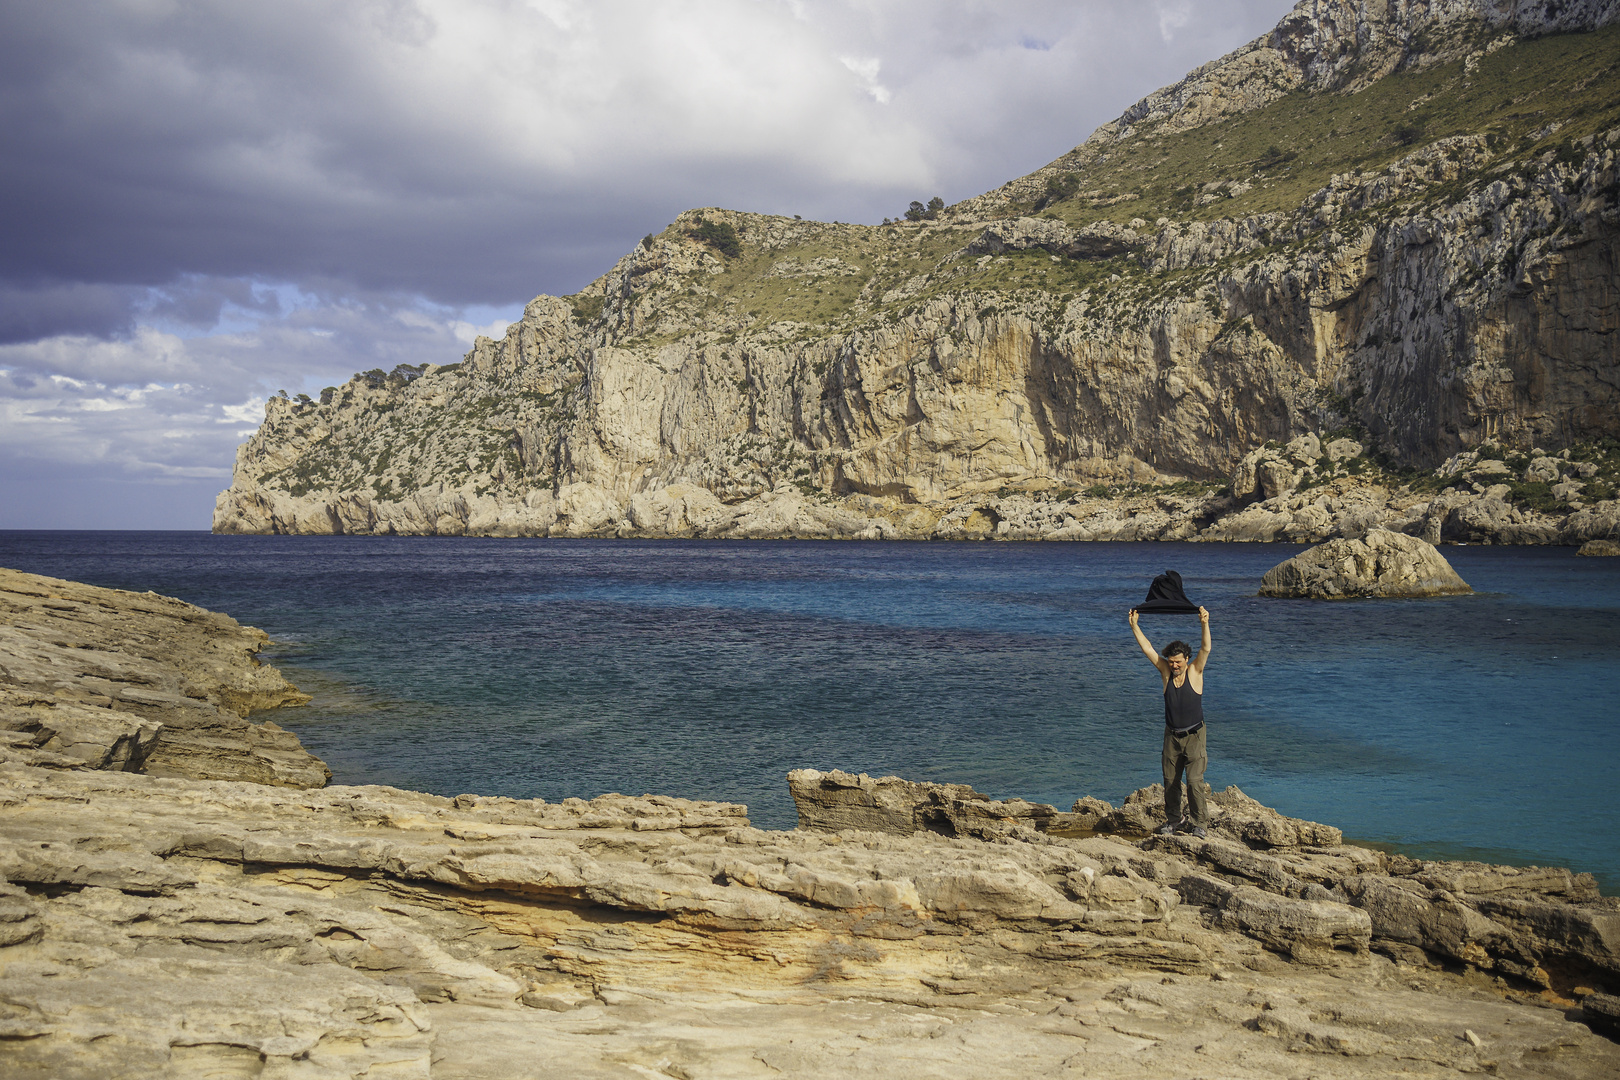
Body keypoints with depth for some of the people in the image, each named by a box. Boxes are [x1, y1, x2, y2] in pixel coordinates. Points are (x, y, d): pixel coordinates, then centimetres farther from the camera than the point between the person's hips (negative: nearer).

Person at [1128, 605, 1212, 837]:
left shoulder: (1195, 672, -6)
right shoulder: (1166, 672, 0)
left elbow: (1205, 649, -19)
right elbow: (1147, 649, -2)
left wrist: (1205, 625, -33)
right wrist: (1134, 626, -9)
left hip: (1194, 736, -4)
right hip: (1172, 736, 4)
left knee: (1195, 781, -11)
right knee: (1170, 781, 9)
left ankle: (1201, 823, -3)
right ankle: (1174, 819, 24)